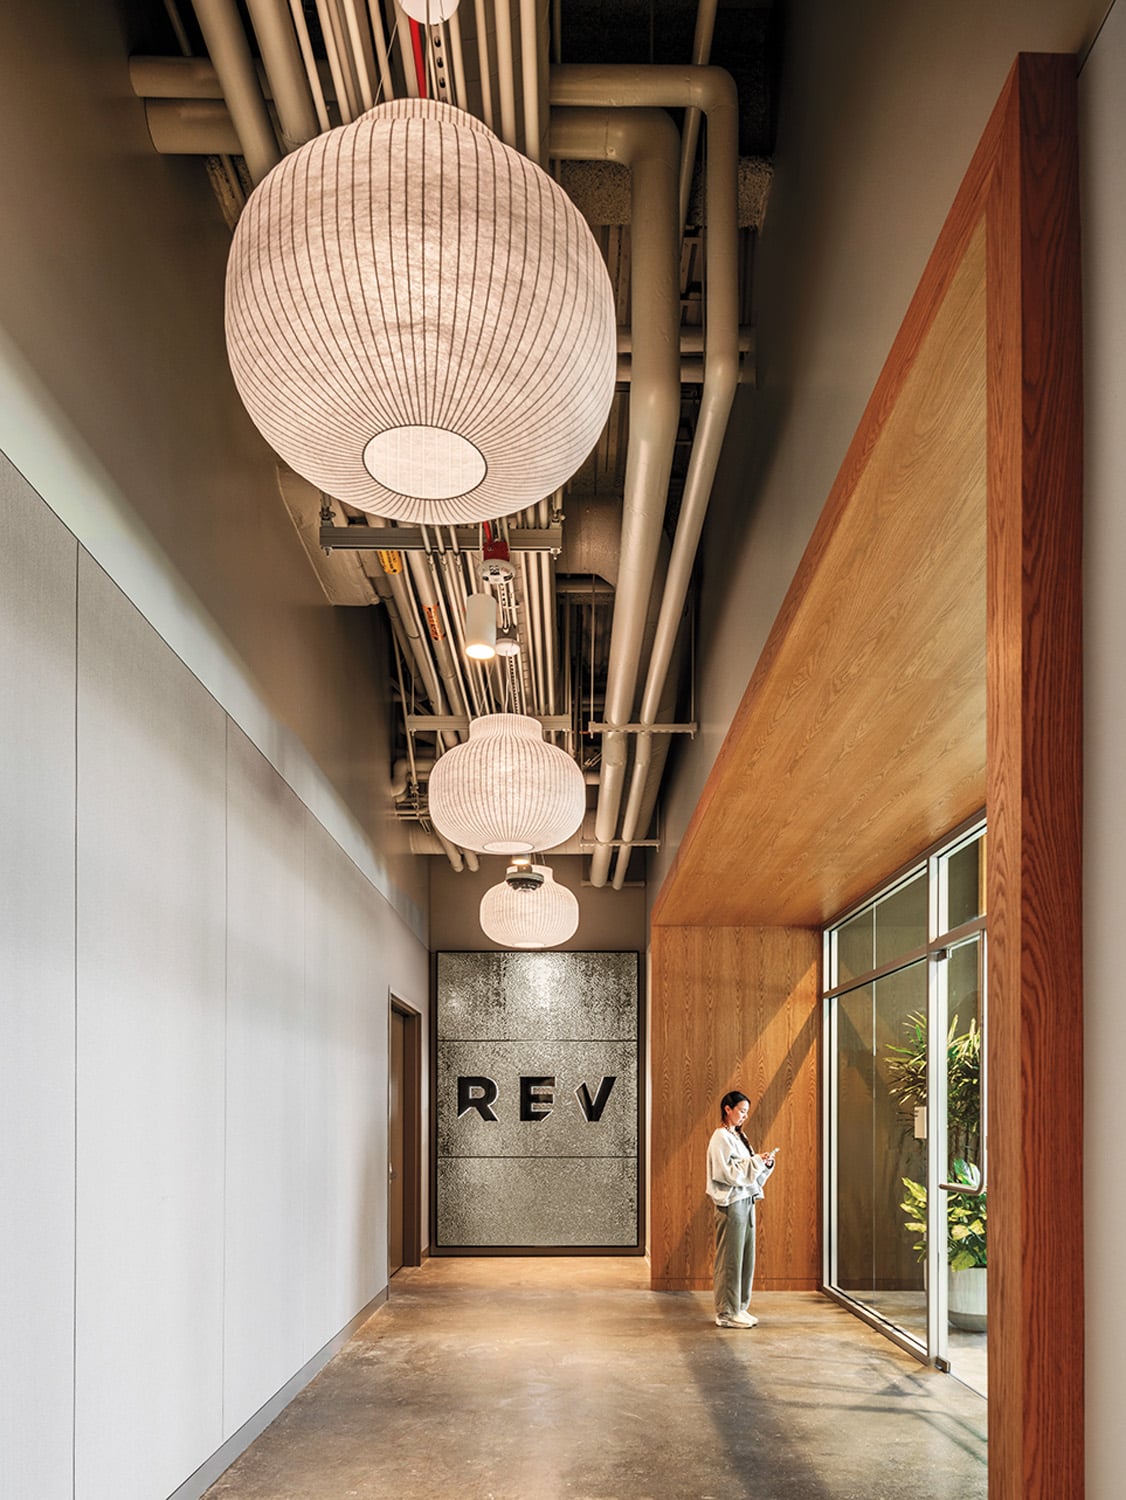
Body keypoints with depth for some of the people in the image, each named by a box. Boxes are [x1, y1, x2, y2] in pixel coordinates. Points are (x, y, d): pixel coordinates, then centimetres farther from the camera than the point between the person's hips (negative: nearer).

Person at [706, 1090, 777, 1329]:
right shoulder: (721, 1137, -9)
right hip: (731, 1202, -9)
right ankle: (726, 1313, 1)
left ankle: (739, 1307, 18)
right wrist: (755, 1161, -16)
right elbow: (727, 1173, -18)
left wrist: (766, 1163, 2)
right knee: (730, 1258, -5)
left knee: (746, 1257, 10)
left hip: (746, 1201, 9)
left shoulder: (738, 1136, 17)